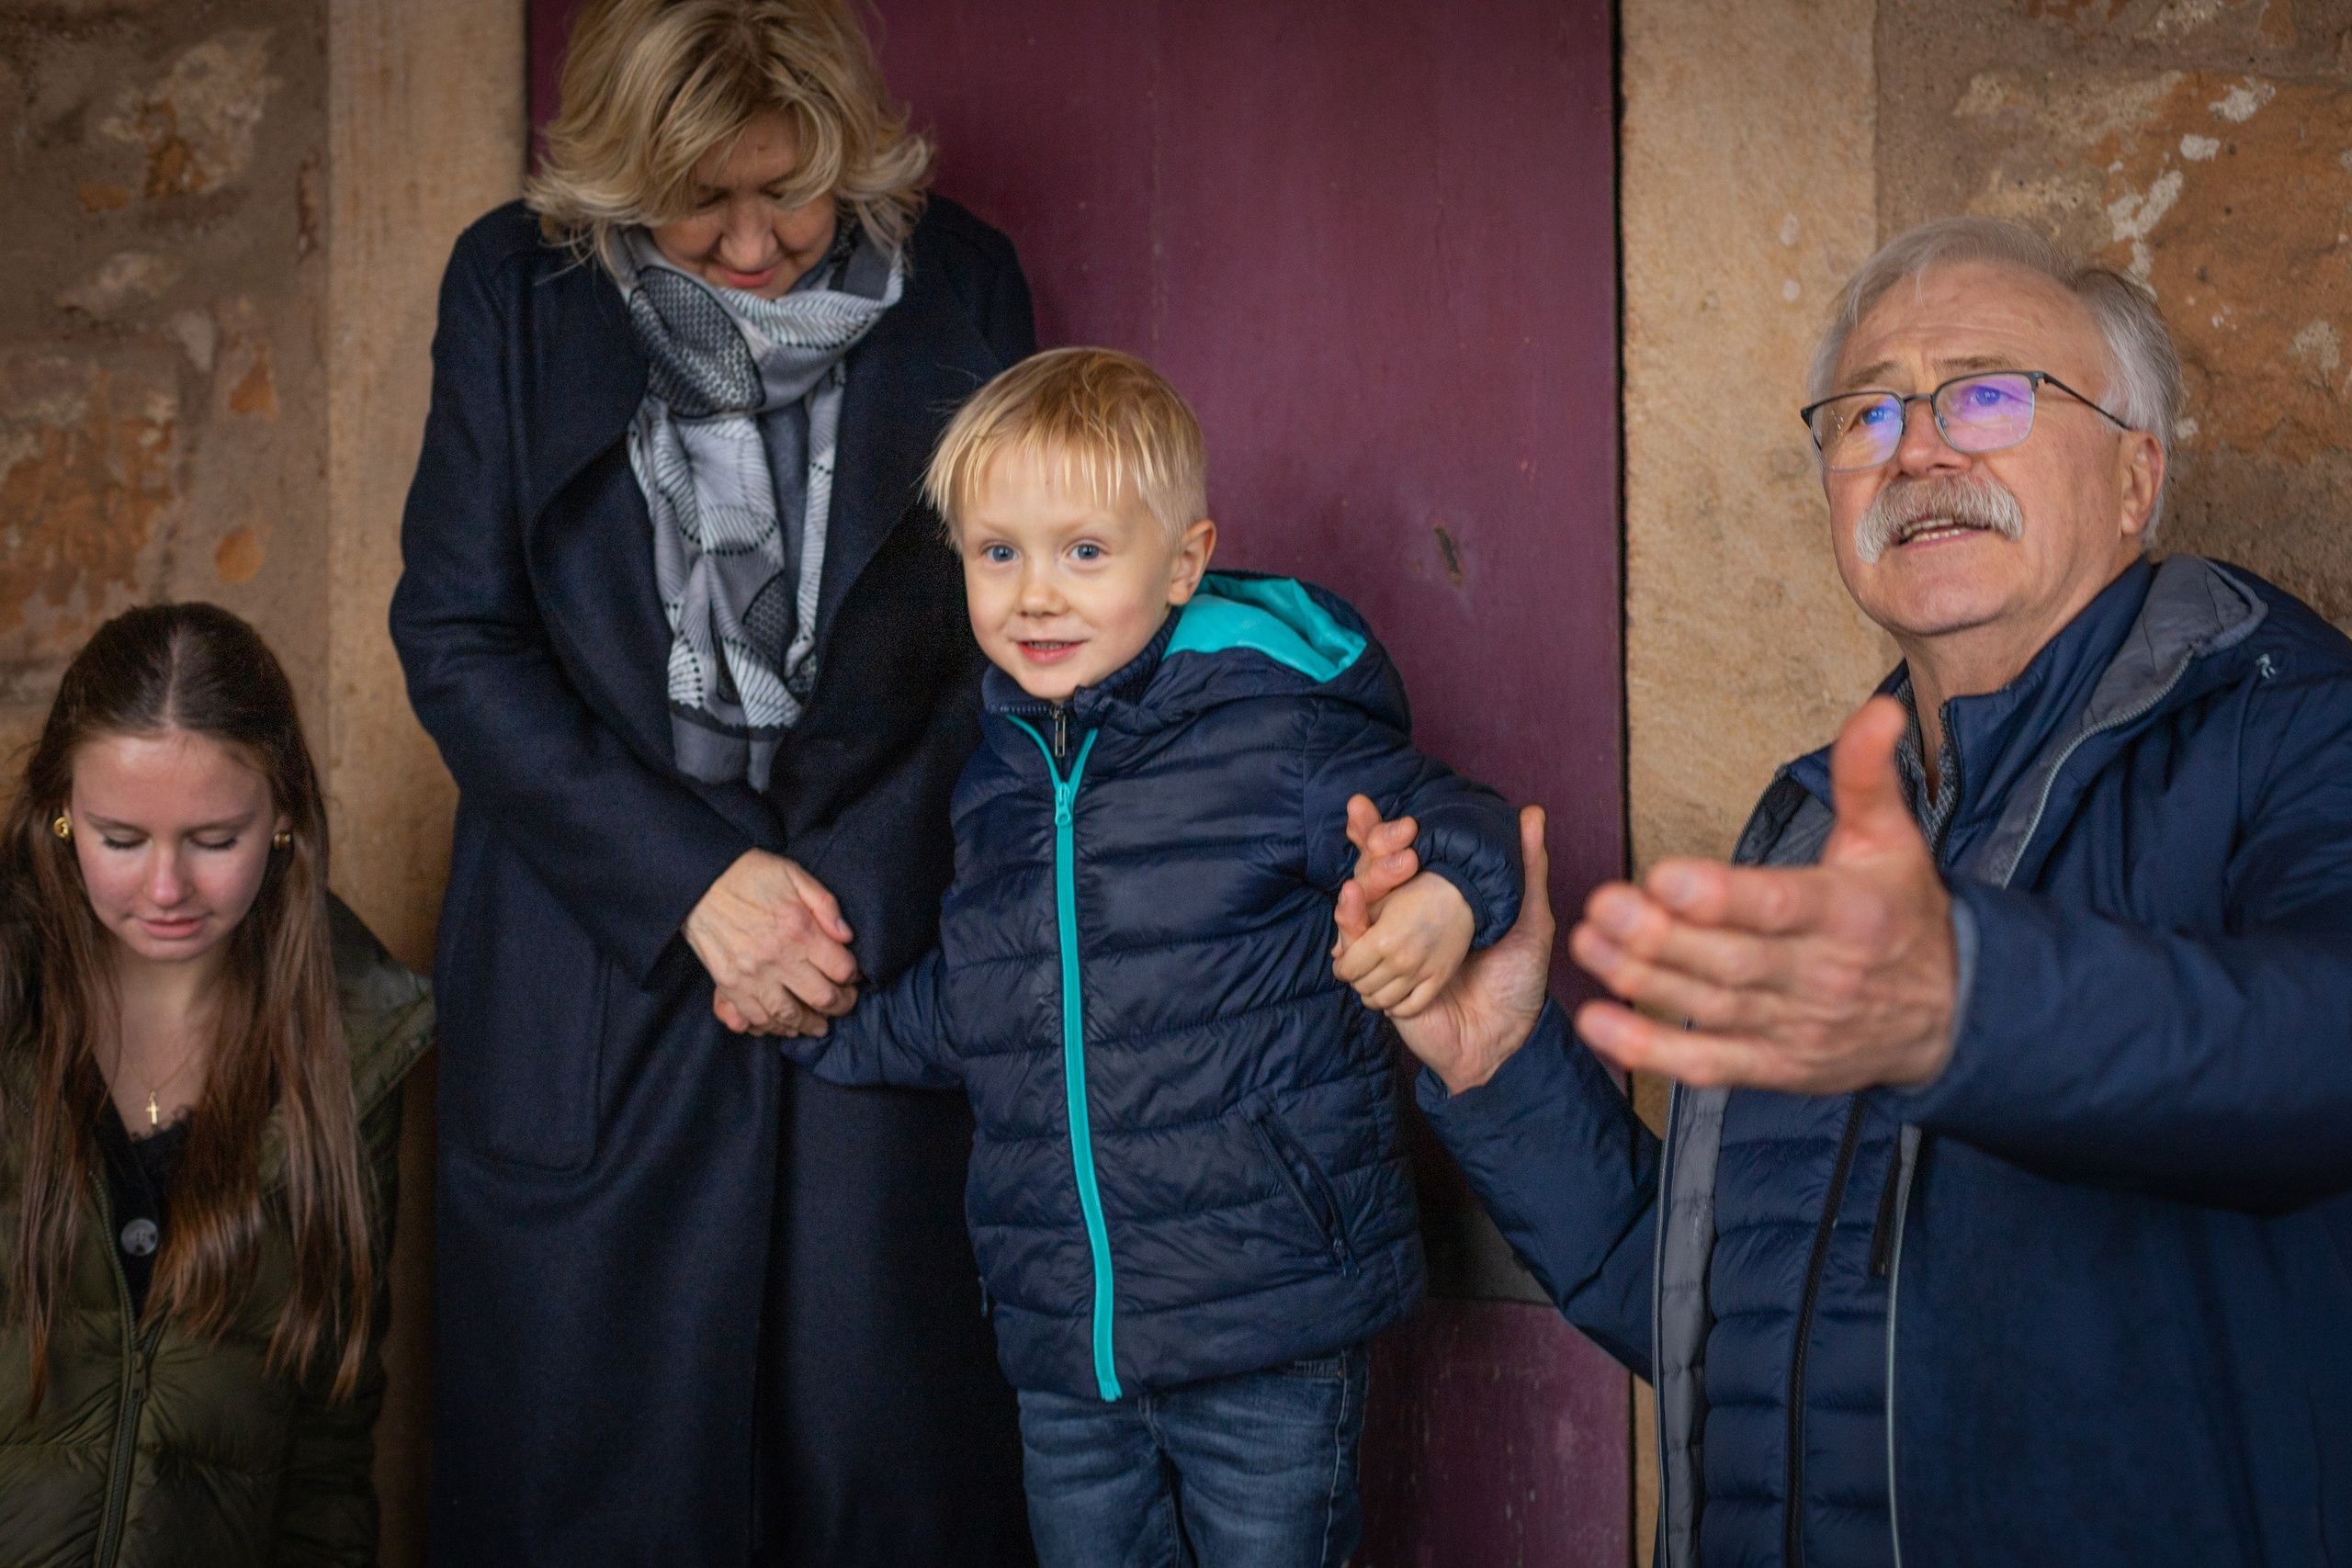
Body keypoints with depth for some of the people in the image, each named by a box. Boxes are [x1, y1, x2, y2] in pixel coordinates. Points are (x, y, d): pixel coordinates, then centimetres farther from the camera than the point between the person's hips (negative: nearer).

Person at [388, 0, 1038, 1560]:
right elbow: (456, 638, -2)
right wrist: (691, 877, -11)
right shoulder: (518, 285, 0)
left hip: (886, 935, 0)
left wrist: (856, 904, -8)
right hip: (601, 935, 1)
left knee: (889, 1434, 4)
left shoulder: (958, 284, -1)